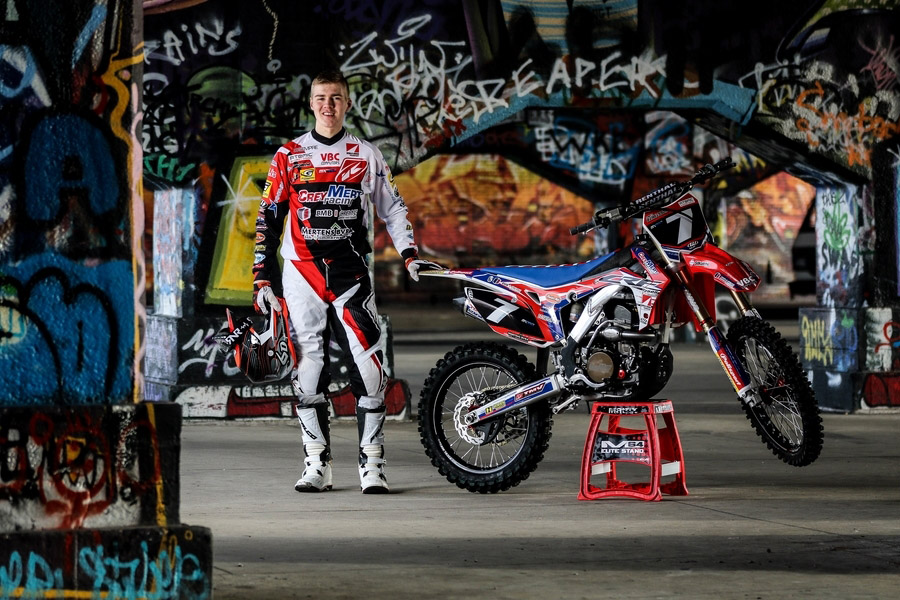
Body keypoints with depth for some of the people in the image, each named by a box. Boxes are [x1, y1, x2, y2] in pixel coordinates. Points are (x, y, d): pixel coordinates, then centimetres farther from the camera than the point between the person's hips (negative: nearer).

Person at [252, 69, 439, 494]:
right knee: (307, 370, 0)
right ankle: (316, 465, 7)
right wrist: (262, 278, 4)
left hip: (351, 274, -1)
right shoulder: (288, 156, 8)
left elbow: (392, 208, 15)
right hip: (301, 275, 1)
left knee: (369, 369, -11)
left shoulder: (367, 155, 9)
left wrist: (410, 255, 1)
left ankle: (372, 464, -7)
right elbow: (268, 219, 10)